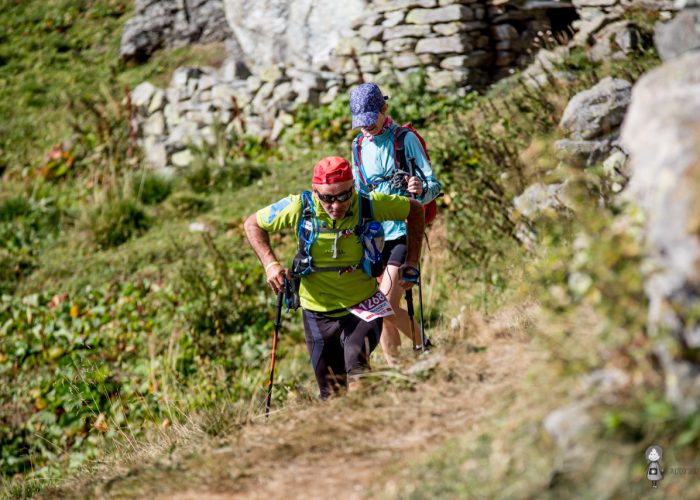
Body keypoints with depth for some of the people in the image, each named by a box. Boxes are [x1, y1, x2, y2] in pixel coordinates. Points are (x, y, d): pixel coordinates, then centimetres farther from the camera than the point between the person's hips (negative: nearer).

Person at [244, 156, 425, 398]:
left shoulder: (369, 204, -17)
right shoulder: (300, 207, -17)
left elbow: (415, 210, 0)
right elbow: (253, 224, -2)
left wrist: (411, 264, -5)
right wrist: (270, 264, -16)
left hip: (363, 308, -1)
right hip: (318, 312, 2)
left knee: (357, 371, -29)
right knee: (332, 394, 11)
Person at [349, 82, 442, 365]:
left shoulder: (405, 139, -6)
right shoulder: (359, 146, 12)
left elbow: (434, 185, -10)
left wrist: (421, 190, -32)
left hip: (402, 233, -6)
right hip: (373, 236, 6)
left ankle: (424, 349, 6)